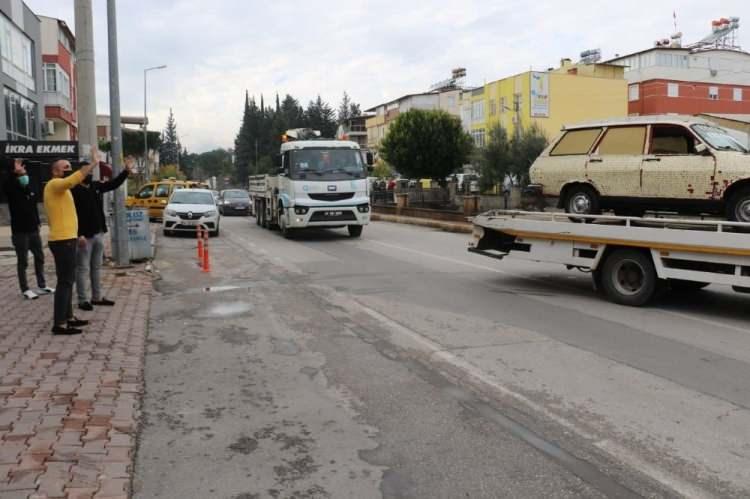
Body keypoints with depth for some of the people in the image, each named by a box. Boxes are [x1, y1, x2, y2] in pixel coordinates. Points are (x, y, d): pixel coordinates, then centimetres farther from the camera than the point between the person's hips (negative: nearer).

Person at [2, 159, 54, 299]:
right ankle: (25, 290, 7)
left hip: (33, 230, 6)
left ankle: (42, 286, 24)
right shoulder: (12, 191, -8)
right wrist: (14, 172, -43)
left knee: (39, 257, 13)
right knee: (23, 261, 0)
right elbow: (6, 184, -32)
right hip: (20, 232, -6)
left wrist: (37, 222, 16)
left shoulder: (30, 190, 9)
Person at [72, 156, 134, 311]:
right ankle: (83, 300, 4)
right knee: (83, 269, -1)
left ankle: (97, 297, 22)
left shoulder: (96, 186, 10)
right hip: (84, 236, -8)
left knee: (97, 267, 14)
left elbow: (114, 183, 21)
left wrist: (126, 170, 10)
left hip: (98, 234, 8)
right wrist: (79, 234, -23)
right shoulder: (74, 191, -12)